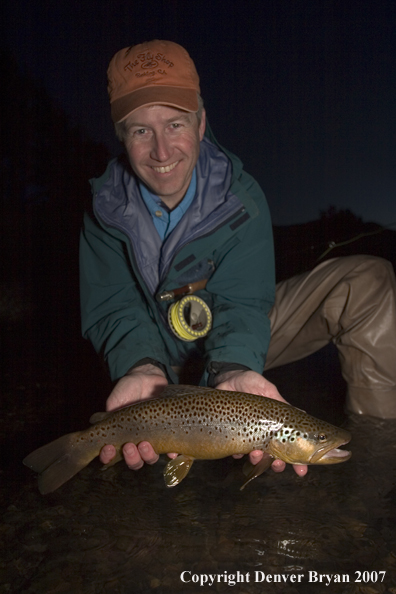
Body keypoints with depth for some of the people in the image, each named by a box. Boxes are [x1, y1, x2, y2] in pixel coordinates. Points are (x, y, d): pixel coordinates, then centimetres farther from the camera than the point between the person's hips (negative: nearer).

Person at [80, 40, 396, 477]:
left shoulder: (240, 197, -17)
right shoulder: (106, 211, -13)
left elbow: (240, 303, -23)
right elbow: (115, 310, -19)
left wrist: (235, 370, -46)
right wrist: (144, 368, -43)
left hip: (241, 345, 0)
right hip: (161, 353, 1)